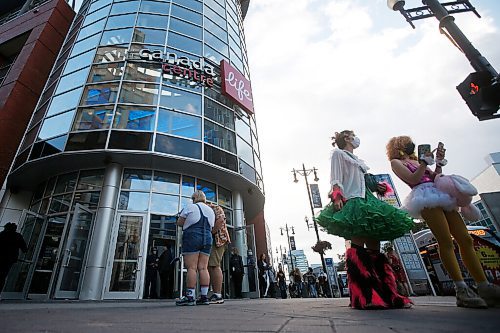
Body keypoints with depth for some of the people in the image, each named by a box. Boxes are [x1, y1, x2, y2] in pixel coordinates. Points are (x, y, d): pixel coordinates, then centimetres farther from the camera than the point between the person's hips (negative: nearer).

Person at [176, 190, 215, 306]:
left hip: (192, 237, -5)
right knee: (203, 268, 4)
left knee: (191, 267, -5)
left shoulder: (190, 207, 1)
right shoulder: (211, 210, 17)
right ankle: (204, 296, 3)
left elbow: (179, 223, 4)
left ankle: (190, 297, -5)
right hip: (207, 238, 5)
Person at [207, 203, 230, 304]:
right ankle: (215, 295, 7)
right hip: (210, 241, 9)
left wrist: (211, 232, -17)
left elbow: (220, 220, -15)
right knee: (210, 267, 4)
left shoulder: (215, 208, 1)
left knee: (214, 265, -14)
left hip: (217, 239, -9)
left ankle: (218, 295, -13)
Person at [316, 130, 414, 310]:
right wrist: (337, 197, -18)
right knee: (358, 248, -15)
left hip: (367, 201, 8)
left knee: (374, 248, 2)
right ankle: (365, 297, -15)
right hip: (352, 202, -8)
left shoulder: (358, 161, 34)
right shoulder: (338, 153, 10)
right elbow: (336, 179, -3)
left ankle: (388, 295, 2)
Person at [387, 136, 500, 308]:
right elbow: (413, 179, -6)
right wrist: (425, 162, -1)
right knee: (446, 242, -17)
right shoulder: (396, 162, 8)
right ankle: (462, 290, -16)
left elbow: (435, 177, 22)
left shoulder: (416, 160, 30)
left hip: (439, 194, 8)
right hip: (426, 197, -8)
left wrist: (439, 162, 12)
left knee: (466, 239, -2)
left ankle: (485, 288, -1)